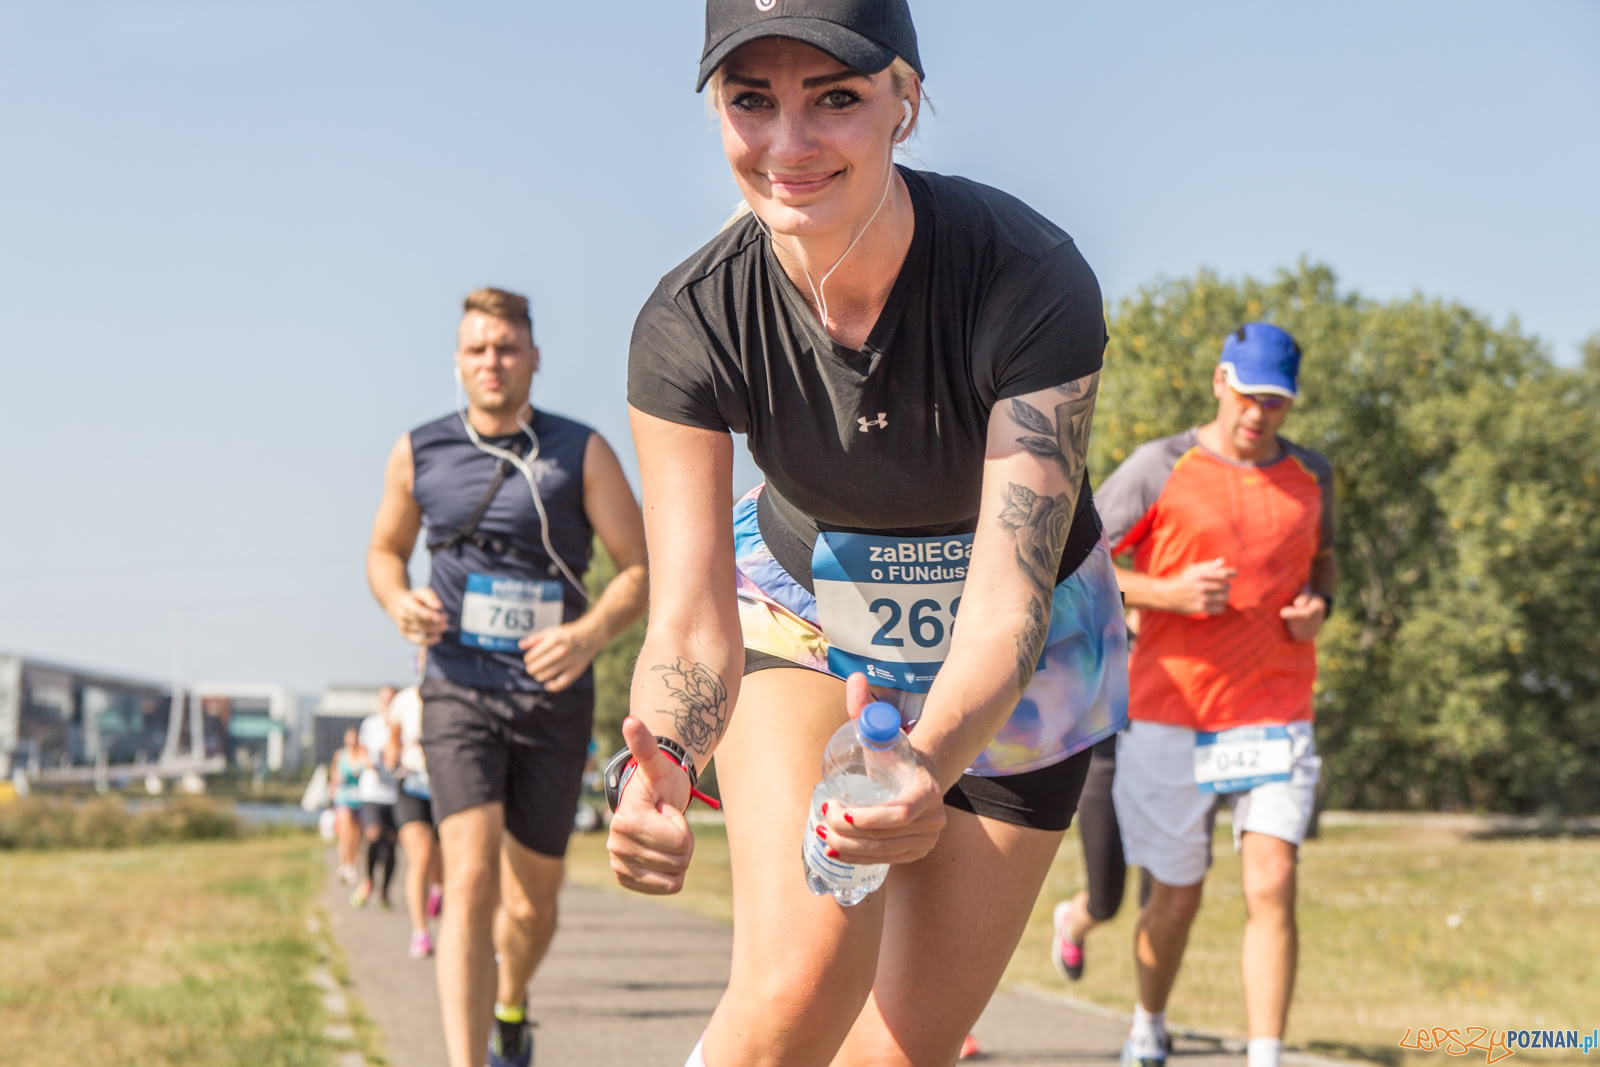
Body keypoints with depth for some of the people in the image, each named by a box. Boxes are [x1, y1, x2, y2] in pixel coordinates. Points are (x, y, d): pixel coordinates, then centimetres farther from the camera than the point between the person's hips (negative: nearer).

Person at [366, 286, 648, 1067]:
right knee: (471, 878, -20)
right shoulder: (418, 454, 2)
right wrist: (398, 600, -6)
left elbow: (641, 568, -4)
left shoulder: (581, 453, -3)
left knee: (533, 899, 12)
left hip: (555, 698, 1)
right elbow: (385, 549, 18)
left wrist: (590, 632, -23)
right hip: (459, 690, 0)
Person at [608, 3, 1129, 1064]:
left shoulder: (1033, 281, -32)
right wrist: (656, 766, -51)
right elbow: (691, 616, -28)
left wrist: (925, 768, -57)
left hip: (1005, 669, 0)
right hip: (804, 610, 0)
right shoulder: (689, 325, -26)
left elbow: (1009, 597, -37)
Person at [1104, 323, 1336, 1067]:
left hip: (1274, 718, 2)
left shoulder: (1310, 475, 8)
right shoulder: (1160, 468, -4)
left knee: (1272, 885, -13)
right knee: (1176, 897, 8)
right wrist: (1167, 593, -17)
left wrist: (1318, 604, 3)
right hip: (1168, 719, -2)